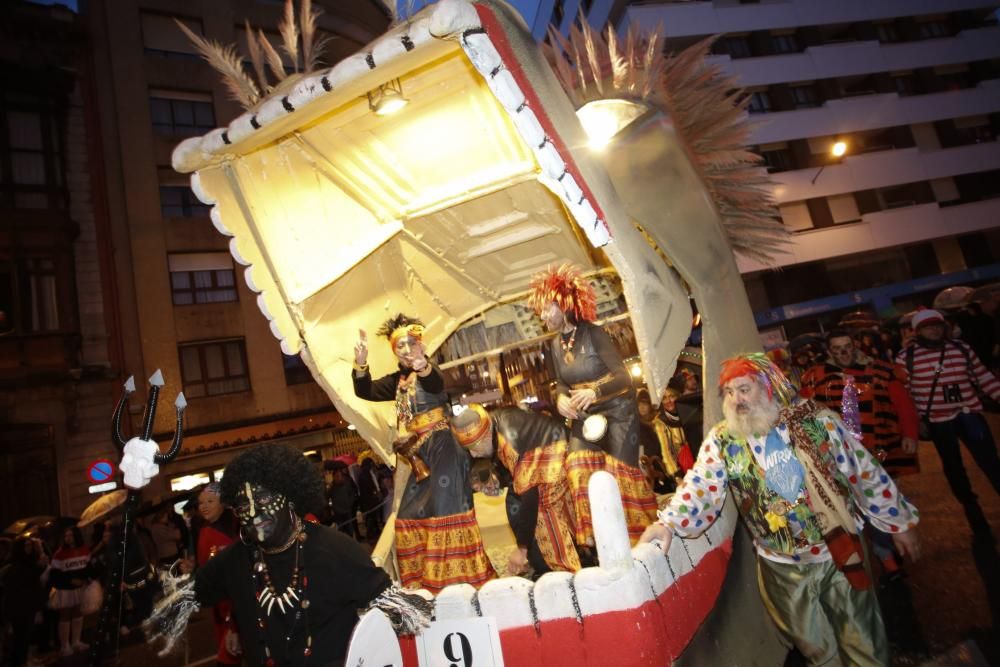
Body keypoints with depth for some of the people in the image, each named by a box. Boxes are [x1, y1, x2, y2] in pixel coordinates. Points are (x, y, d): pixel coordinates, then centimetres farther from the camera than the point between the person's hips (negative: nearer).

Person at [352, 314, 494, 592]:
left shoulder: (429, 372, -8)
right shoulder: (398, 380, 15)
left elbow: (437, 384, -32)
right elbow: (365, 391, 9)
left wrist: (424, 368, -56)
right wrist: (360, 363, -9)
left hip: (441, 448, -8)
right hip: (420, 456, 8)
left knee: (444, 511, -13)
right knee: (410, 517, 10)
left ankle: (461, 581, -3)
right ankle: (426, 584, 22)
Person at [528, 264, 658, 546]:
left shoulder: (593, 333, -17)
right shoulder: (555, 345, 2)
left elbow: (623, 377, -21)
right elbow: (561, 383, 9)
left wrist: (595, 392, -38)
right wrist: (561, 398, -14)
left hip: (617, 411, -6)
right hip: (584, 416, 6)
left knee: (618, 471, -6)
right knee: (579, 470, -5)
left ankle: (642, 535, 14)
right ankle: (594, 535, 8)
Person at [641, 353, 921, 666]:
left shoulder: (817, 420, -10)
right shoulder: (721, 441, -9)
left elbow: (866, 475, -2)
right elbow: (700, 486, -18)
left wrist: (900, 523, 4)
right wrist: (669, 523, -33)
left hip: (840, 553, 0)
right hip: (783, 567, 1)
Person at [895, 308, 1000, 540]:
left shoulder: (961, 348, 2)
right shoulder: (906, 358, -8)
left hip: (970, 415, 2)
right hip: (938, 422, -2)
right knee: (954, 469, 11)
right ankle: (978, 521, 29)